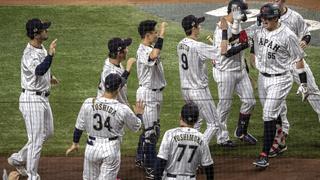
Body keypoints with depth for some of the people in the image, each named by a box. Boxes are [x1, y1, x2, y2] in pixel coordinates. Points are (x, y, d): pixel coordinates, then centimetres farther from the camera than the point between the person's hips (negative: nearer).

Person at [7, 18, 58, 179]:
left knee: (47, 133, 21)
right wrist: (50, 55, -56)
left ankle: (18, 159, 33)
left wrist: (49, 77, 17)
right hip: (32, 100, -10)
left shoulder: (41, 49, 6)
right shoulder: (29, 54, -24)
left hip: (43, 98, 10)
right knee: (36, 139, -3)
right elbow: (39, 71, -45)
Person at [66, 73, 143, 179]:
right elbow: (136, 127, 3)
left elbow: (79, 127, 2)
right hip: (111, 150, -2)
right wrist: (139, 113, 23)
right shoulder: (122, 109, -15)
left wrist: (75, 143, 18)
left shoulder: (88, 103, -9)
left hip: (92, 147, 2)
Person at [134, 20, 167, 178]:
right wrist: (162, 33, -40)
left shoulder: (151, 48, 10)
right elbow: (154, 56, -45)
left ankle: (140, 159, 33)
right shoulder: (142, 51, -22)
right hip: (147, 94, -10)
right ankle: (150, 168, -3)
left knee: (151, 128, 20)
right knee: (151, 130, -7)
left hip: (155, 92, 10)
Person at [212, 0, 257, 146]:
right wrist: (246, 45, -28)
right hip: (226, 71, -9)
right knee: (225, 105, 2)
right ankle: (222, 137, 15)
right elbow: (227, 52, -26)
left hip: (240, 69, 9)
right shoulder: (222, 28, -20)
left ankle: (241, 132, 23)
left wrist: (244, 64, 22)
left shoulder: (237, 24, 8)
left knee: (249, 101, 9)